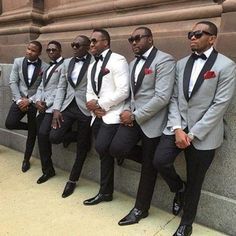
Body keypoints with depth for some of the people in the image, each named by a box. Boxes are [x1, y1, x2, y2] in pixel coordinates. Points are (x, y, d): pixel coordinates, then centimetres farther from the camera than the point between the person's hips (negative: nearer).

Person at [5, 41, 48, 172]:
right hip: (20, 99, 2)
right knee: (10, 124, -19)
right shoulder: (18, 62, 2)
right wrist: (19, 100, -11)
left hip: (34, 102, -2)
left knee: (32, 133, 6)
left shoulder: (45, 67, -7)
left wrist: (29, 100, -14)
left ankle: (26, 159, 26)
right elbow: (13, 82, -1)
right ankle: (31, 127, 13)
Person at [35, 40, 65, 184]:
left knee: (43, 134, -17)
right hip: (42, 106, 8)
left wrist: (47, 103, -13)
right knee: (42, 136, 6)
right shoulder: (48, 67, 23)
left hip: (53, 106, -8)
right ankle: (48, 168, 19)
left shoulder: (64, 65, -4)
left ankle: (47, 169, 0)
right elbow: (41, 86, 18)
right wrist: (38, 100, 0)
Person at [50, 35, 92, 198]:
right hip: (68, 106, 5)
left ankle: (72, 180, 25)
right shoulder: (67, 62, 12)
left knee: (81, 147, 5)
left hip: (85, 109, -5)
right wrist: (56, 108, 1)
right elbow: (61, 87, 11)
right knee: (54, 137, -10)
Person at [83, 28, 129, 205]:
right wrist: (93, 106, -5)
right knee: (105, 152, 12)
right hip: (98, 116, 8)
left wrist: (100, 104, -11)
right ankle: (106, 191, 24)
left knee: (102, 148, -19)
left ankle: (105, 191, 3)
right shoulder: (92, 66, 19)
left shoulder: (117, 60, -6)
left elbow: (123, 91, -16)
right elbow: (90, 92, 16)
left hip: (112, 115, -7)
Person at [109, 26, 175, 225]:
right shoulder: (133, 63, 16)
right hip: (133, 116, 7)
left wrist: (135, 115, -18)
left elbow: (162, 97, -20)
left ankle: (141, 209, 24)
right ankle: (151, 159, 15)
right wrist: (127, 111, -3)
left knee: (148, 167, 5)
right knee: (117, 148, -15)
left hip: (151, 121, -6)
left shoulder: (164, 60, -11)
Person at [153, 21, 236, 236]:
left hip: (203, 133, -4)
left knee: (194, 182, 7)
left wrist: (193, 134, -16)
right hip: (177, 127, 4)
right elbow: (174, 98, 5)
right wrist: (177, 128, -9)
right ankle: (179, 189, 21)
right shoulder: (182, 64, 9)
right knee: (160, 161, -13)